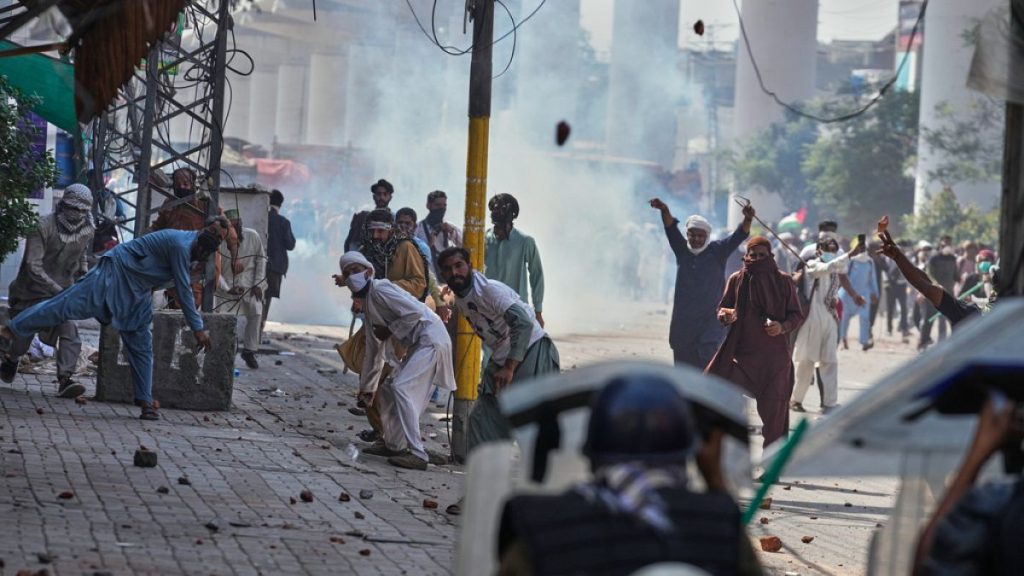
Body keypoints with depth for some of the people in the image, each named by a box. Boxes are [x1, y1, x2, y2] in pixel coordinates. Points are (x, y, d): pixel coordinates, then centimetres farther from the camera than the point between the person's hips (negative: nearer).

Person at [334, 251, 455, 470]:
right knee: (388, 390, 16)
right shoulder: (367, 304, 18)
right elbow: (374, 351, 26)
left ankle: (417, 454, -23)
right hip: (418, 345, 10)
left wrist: (389, 331, -12)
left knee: (401, 387, -19)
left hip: (431, 339, -10)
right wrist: (367, 387, 30)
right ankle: (392, 444, 30)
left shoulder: (380, 290, -11)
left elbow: (415, 313, -22)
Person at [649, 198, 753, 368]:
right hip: (683, 323, 3)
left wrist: (747, 219, -32)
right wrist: (665, 211, -26)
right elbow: (671, 228, -6)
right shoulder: (682, 251, 7)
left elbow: (738, 236, -12)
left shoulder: (717, 252, 0)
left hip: (710, 323, -3)